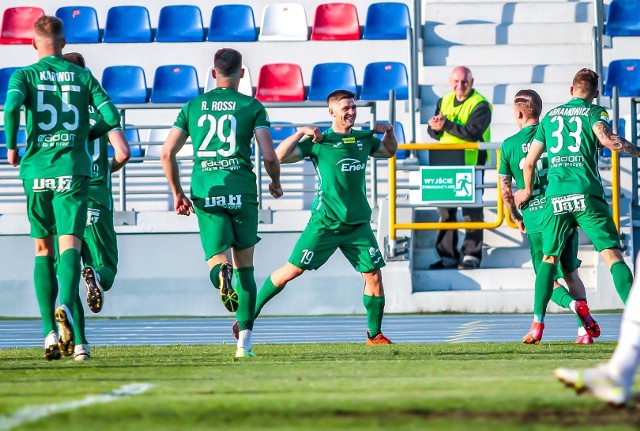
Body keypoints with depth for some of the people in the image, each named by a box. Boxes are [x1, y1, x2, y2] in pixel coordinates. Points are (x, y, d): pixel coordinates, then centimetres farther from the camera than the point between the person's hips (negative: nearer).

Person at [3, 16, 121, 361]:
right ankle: (66, 306, -35)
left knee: (43, 249, 11)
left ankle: (50, 331, 5)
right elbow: (112, 117, 0)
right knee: (69, 245, -7)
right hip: (73, 170, 0)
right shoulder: (82, 76, 7)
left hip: (37, 170, 0)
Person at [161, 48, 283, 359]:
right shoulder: (252, 107, 4)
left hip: (205, 192, 1)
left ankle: (222, 274, -39)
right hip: (241, 190, -1)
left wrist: (177, 193, 17)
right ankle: (244, 342, 8)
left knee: (218, 259, 2)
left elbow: (167, 152, 6)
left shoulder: (193, 106, 12)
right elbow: (269, 156, -5)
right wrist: (276, 183, 16)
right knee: (245, 265, 10)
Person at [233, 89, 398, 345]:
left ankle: (374, 335, 8)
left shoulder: (363, 139, 10)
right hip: (324, 222, -4)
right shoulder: (319, 141, -6)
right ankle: (249, 313, 13)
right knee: (292, 270, 0)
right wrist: (301, 132, -22)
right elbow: (279, 157, -13)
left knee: (374, 275, -4)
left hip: (358, 223, 4)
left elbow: (389, 151, 31)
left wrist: (389, 131, 11)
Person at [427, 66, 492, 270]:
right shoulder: (445, 101, 15)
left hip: (471, 165, -6)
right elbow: (433, 131, 11)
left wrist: (446, 125, -19)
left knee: (472, 211, -4)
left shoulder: (480, 105, -6)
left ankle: (472, 255, 0)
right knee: (445, 210, 8)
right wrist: (436, 127, -13)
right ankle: (447, 255, 14)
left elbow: (473, 132, -20)